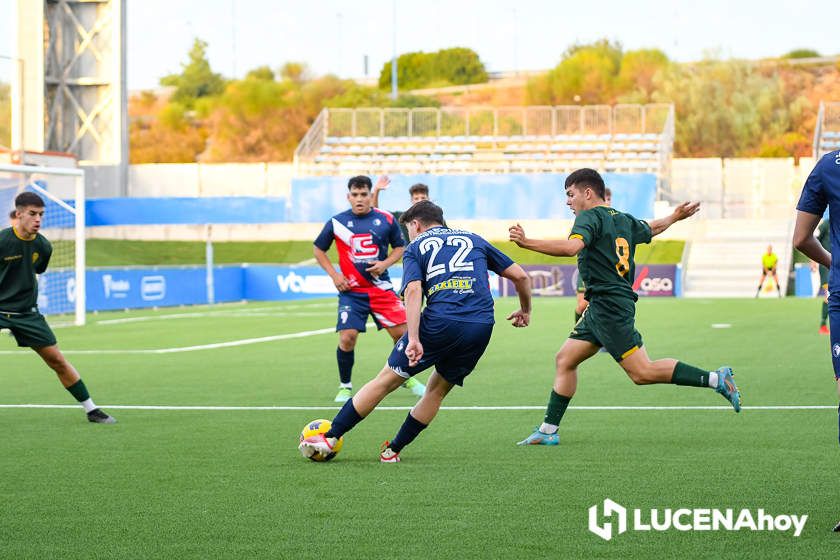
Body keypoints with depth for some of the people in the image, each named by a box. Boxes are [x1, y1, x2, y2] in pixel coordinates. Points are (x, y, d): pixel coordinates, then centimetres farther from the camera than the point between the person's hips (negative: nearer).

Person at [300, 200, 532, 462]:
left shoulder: (415, 248, 14)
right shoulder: (474, 239, 25)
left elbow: (413, 290, -6)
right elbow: (520, 276, 23)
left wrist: (413, 339, -14)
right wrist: (525, 310, 40)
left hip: (440, 323, -3)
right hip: (481, 329, 3)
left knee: (386, 380, 8)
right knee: (437, 390, 22)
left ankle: (330, 437, 11)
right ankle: (393, 450, 25)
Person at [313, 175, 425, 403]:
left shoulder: (386, 220, -1)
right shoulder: (337, 222, -3)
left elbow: (400, 247, 12)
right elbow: (318, 249, 10)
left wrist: (385, 263, -7)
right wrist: (334, 275, -1)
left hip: (381, 288, 1)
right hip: (351, 291, -1)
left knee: (402, 332, -3)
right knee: (347, 337, -15)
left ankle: (407, 378, 23)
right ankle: (345, 386, 6)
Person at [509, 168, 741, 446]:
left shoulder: (590, 217, -9)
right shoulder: (623, 220, 17)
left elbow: (572, 247, -28)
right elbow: (653, 228, 35)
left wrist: (528, 243, -27)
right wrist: (675, 217, 55)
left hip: (610, 306, -10)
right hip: (599, 307, 10)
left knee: (642, 373, -12)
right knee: (564, 360, 10)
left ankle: (715, 379, -12)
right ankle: (547, 431, 10)